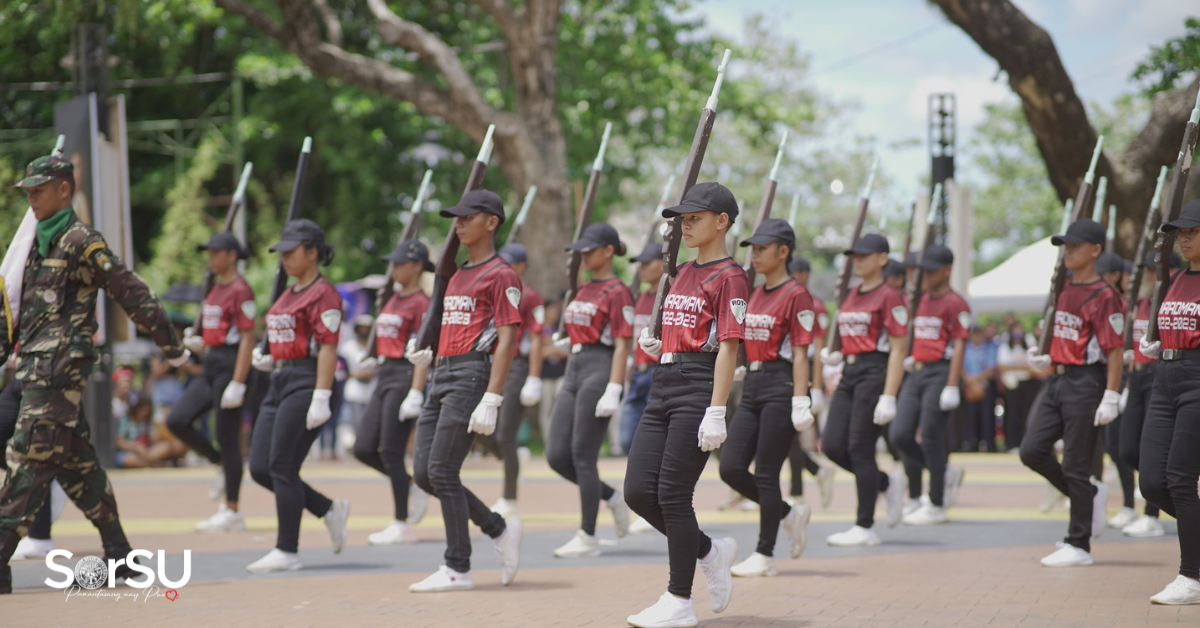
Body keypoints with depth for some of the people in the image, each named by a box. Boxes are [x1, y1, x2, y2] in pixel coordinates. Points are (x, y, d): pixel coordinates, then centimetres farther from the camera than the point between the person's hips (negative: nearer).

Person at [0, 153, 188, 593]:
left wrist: (174, 350, -5)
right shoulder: (36, 245, 18)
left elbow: (134, 295, -7)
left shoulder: (81, 243, -8)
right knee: (73, 462, 11)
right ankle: (118, 555, 17)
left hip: (60, 364, -9)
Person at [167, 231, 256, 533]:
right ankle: (223, 465, 15)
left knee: (227, 438, -4)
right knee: (177, 421, -1)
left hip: (230, 367, -9)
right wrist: (197, 342, 9)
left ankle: (232, 513, 3)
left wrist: (237, 384, -22)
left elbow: (247, 339, -18)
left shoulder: (240, 291, -13)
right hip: (210, 368, 9)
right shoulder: (215, 289, 15)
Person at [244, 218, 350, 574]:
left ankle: (287, 551, -3)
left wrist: (320, 400, -22)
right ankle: (329, 510, 17)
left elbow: (328, 349, -16)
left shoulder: (323, 294, -9)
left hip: (306, 384, -10)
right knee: (259, 469, 4)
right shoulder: (289, 294, 19)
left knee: (282, 467, -9)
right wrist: (266, 360, 9)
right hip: (279, 384, 10)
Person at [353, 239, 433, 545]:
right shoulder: (393, 300, 17)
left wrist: (415, 394, -22)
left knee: (390, 452, -7)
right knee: (363, 449, 3)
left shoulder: (421, 303, -10)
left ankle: (401, 525, 1)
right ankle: (413, 484, 20)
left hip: (404, 377, -9)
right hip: (384, 378, 9)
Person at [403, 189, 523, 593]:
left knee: (442, 472, -11)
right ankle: (500, 530, 17)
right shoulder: (457, 276, 21)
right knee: (424, 473, 4)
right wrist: (428, 353, 11)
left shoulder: (501, 276, -7)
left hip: (473, 375, -9)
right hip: (442, 375, 9)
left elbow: (506, 340, -14)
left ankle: (458, 569, -2)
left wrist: (491, 401, -21)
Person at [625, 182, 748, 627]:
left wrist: (716, 413, -19)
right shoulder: (684, 273, 19)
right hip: (663, 388, 9)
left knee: (672, 494, -7)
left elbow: (727, 348, -14)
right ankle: (710, 551, 23)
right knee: (638, 491, 3)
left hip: (698, 390, -9)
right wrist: (654, 345, 9)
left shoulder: (729, 277, -7)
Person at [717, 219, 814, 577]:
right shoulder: (755, 295, 16)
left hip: (781, 387, -8)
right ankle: (790, 515, 21)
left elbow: (800, 354, -13)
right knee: (730, 468, 1)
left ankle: (765, 557, 5)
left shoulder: (796, 296, -9)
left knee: (766, 474, -4)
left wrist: (800, 403, -17)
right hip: (752, 387, 8)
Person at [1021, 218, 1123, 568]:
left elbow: (1115, 351, -15)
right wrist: (1046, 359, 7)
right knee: (1032, 451, 2)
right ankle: (1090, 494, 21)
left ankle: (1078, 545, 5)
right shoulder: (1063, 292, 13)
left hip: (1086, 384, -8)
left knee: (1076, 466, -4)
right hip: (1058, 381, 8)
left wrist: (1110, 398, -19)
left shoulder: (1104, 296, -12)